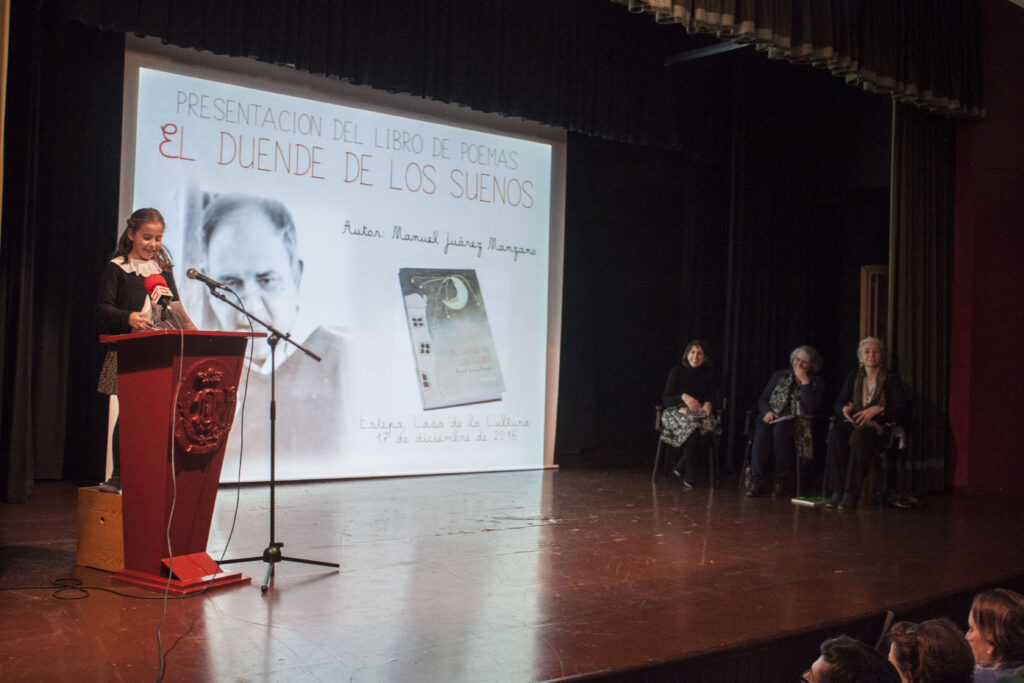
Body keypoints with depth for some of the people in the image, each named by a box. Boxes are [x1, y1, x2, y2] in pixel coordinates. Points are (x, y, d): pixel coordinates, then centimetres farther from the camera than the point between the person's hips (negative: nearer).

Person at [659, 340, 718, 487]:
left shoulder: (708, 375, 10)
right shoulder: (677, 371, 1)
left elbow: (710, 398, 11)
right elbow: (666, 400, -4)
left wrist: (708, 404, -12)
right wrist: (683, 397, -21)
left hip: (699, 413, 3)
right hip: (675, 412, -3)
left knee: (710, 425, -33)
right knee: (692, 426, -37)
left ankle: (680, 466, -21)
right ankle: (687, 472, -23)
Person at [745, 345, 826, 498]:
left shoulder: (817, 383, 10)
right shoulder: (780, 375, 18)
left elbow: (811, 409, -6)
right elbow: (763, 399, 16)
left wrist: (804, 381, -8)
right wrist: (767, 411, -6)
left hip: (798, 423, -2)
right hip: (773, 418, 2)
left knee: (781, 427, -37)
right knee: (762, 429, -34)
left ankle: (783, 482, -32)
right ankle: (757, 481, -37)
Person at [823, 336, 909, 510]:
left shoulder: (891, 378, 3)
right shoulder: (854, 377, 14)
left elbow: (903, 409, -6)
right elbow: (839, 403, 12)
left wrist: (878, 409, -20)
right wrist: (844, 409, -12)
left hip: (879, 426, -3)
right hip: (854, 423, 4)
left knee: (860, 437, -39)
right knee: (836, 435, -32)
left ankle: (852, 493, -38)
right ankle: (838, 490, -32)